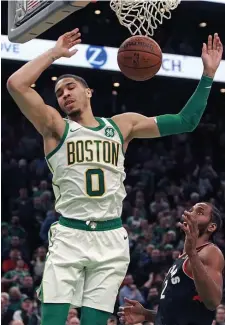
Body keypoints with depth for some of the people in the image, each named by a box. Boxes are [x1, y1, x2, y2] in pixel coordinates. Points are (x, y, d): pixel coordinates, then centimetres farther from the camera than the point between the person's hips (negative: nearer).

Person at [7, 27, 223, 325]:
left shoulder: (122, 125, 14)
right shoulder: (56, 126, 5)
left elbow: (185, 121, 12)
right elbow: (16, 85, -9)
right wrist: (55, 53, -1)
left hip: (112, 238, 2)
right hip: (69, 235, -2)